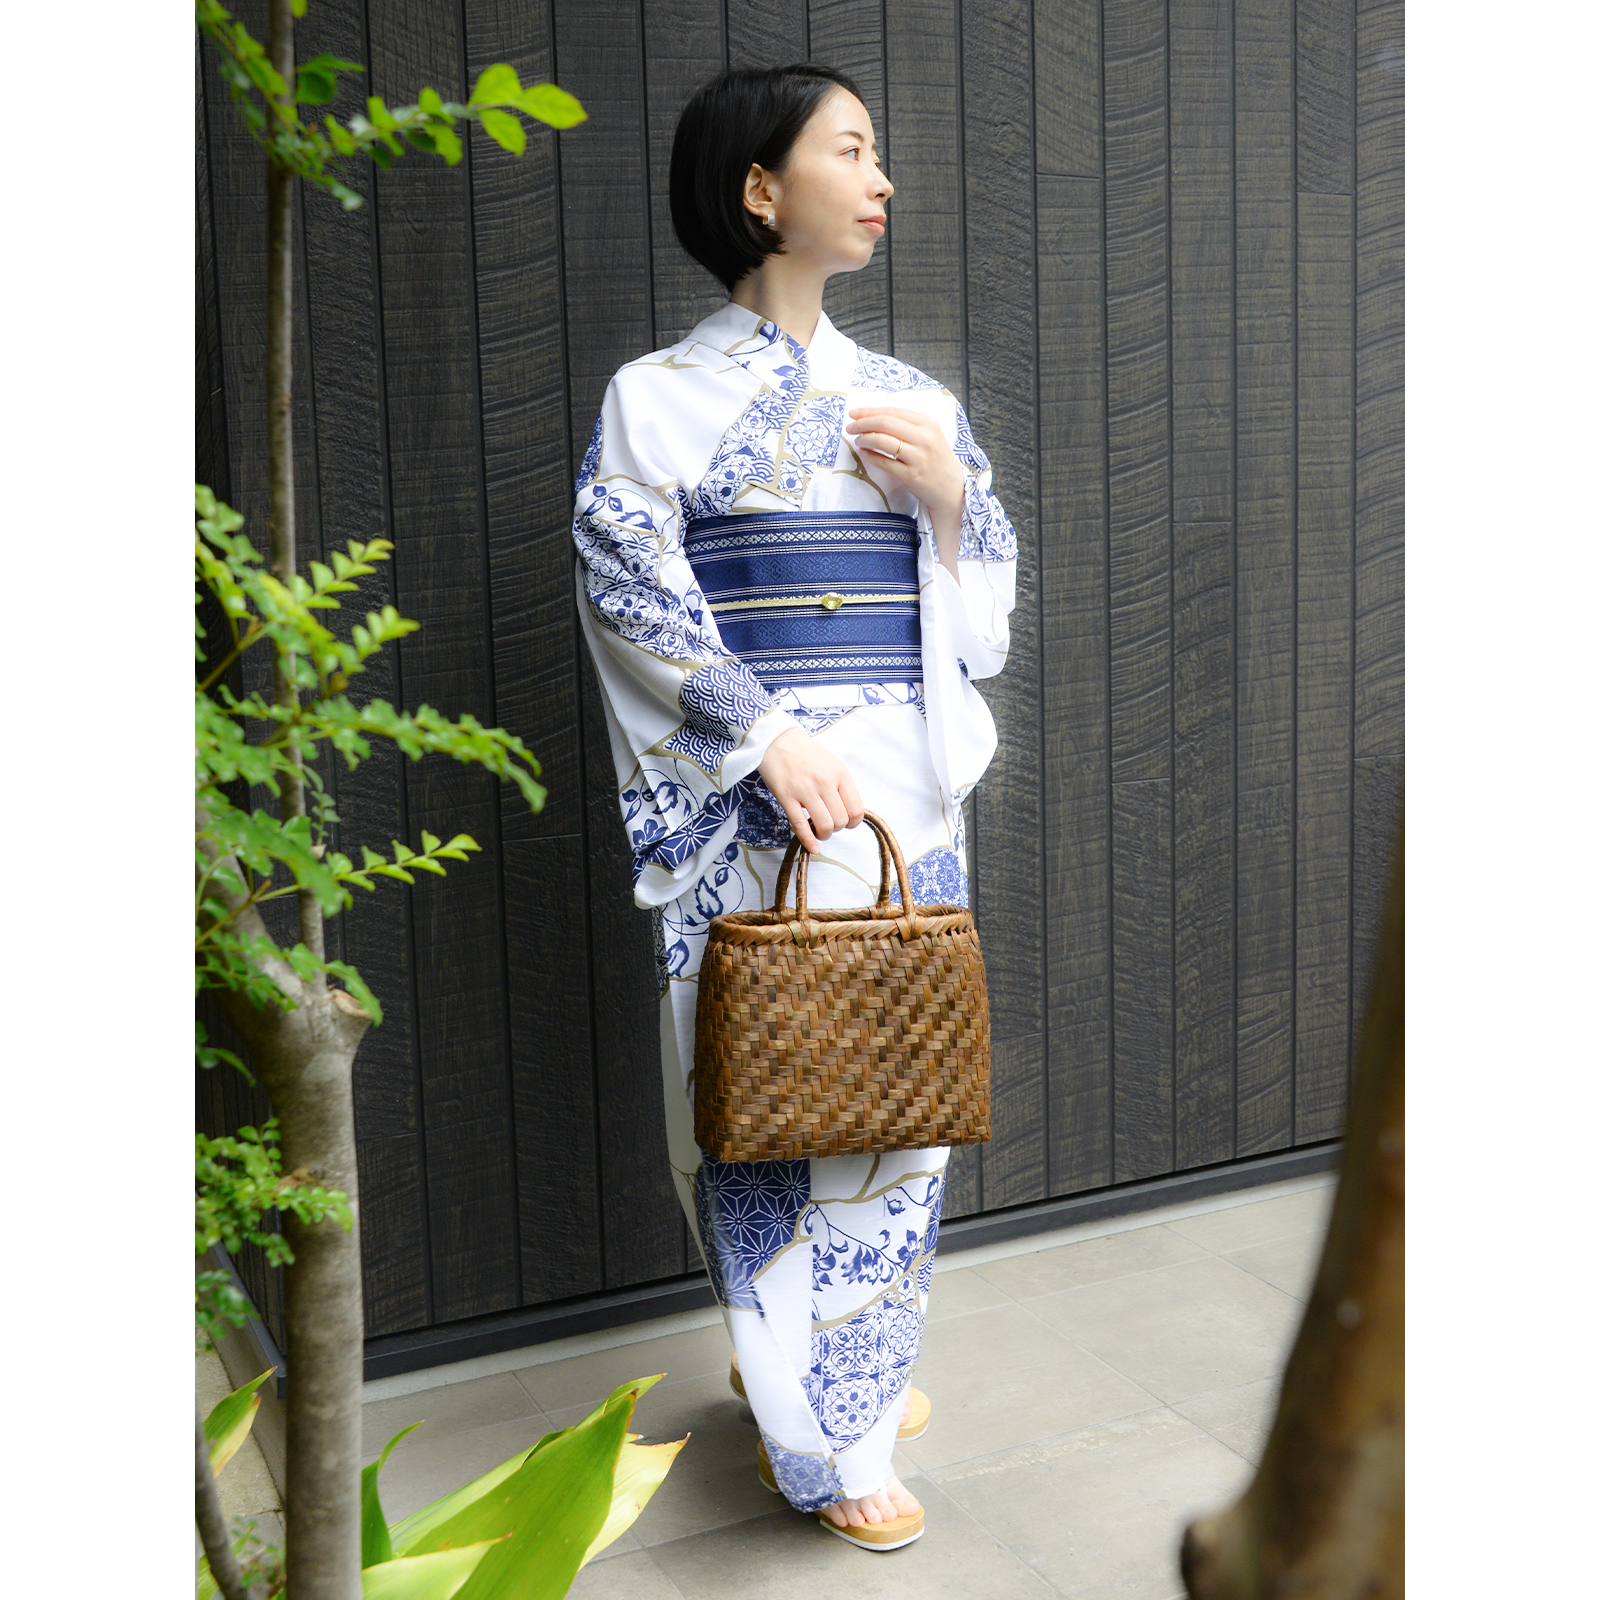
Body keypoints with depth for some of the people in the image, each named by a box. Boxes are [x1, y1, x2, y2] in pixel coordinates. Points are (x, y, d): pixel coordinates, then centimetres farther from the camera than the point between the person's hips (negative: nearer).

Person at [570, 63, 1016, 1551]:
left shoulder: (910, 399, 14)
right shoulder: (659, 398, 0)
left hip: (906, 792, 5)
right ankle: (824, 1436, 17)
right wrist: (769, 736, -17)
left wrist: (951, 491, -4)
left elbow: (984, 598, 16)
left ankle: (864, 1367, 31)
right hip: (751, 806, -4)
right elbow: (629, 585, -9)